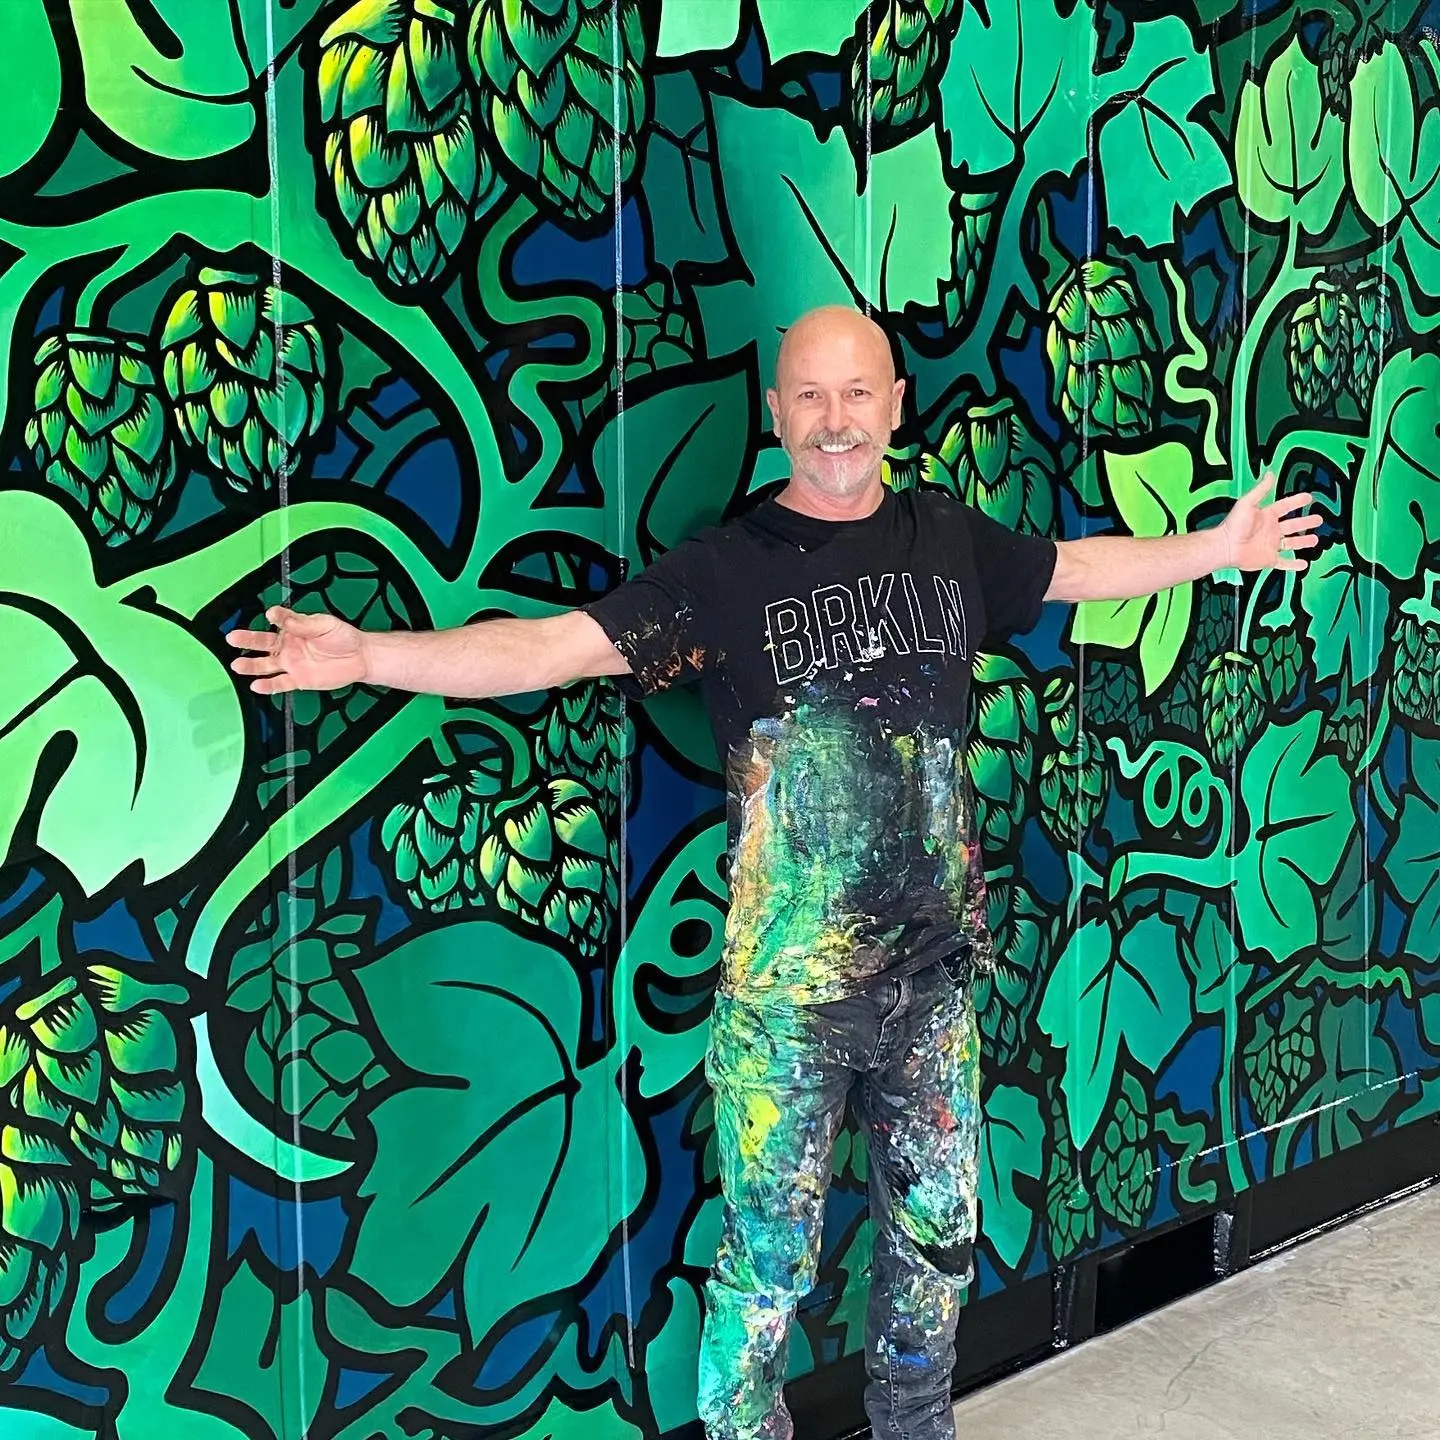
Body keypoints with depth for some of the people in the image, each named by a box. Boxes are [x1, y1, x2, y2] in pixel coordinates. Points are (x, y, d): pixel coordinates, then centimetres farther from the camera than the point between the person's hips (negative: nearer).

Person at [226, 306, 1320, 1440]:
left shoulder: (951, 541, 5)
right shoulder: (725, 570, -9)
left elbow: (1086, 565, 23)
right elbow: (552, 645, -17)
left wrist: (1221, 546, 25)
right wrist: (366, 654, -29)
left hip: (936, 970, 5)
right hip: (787, 992, -4)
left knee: (940, 1228, 19)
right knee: (773, 1257, 6)